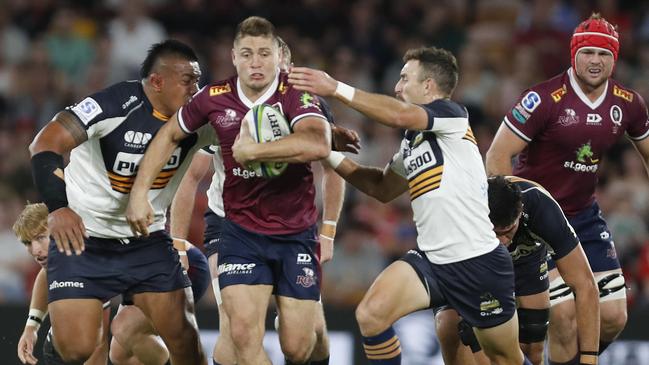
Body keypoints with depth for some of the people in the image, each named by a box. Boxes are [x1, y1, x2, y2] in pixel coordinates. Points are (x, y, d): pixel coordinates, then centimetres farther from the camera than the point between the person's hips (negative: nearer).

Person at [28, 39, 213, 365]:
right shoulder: (116, 105, -22)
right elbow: (45, 144, -27)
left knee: (184, 339, -2)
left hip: (148, 242, 5)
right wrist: (57, 206, -40)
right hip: (80, 239, -5)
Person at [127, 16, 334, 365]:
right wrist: (139, 192, 7)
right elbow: (169, 136, 14)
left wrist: (252, 150, -32)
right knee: (244, 334, -18)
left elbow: (318, 144, -36)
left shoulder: (296, 95, -14)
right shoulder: (215, 98, -4)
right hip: (241, 231, 2)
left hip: (296, 234, -2)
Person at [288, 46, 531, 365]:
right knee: (370, 314, -19)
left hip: (478, 262, -7)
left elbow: (399, 115, -28)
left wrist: (336, 89, -28)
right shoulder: (411, 141, 16)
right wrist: (331, 156, 19)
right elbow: (383, 188, 28)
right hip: (431, 260, 7)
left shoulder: (452, 114, -9)